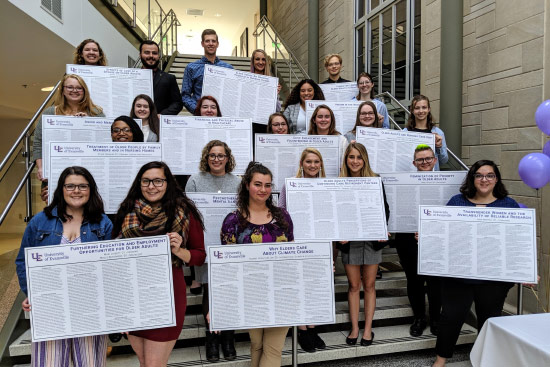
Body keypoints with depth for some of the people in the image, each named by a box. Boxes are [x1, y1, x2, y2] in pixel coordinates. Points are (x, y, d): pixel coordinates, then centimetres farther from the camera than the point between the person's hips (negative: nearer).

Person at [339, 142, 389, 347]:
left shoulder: (375, 180, 0)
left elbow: (385, 209, 5)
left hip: (371, 239, 0)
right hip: (349, 240, 0)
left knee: (369, 285, 9)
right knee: (354, 286, 9)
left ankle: (368, 329, 21)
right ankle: (354, 329, 20)